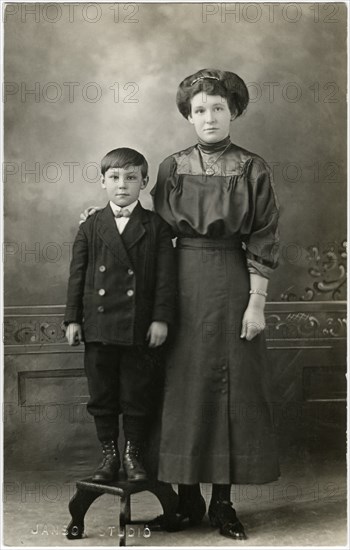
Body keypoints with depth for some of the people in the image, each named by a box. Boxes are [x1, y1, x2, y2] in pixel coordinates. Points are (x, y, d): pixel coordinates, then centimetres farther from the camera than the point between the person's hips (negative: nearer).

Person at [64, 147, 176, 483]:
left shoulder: (156, 227, 2)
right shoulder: (91, 227, 7)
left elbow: (165, 277, -1)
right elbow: (77, 275, 7)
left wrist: (161, 318, -8)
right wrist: (73, 319, 2)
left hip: (140, 329, -2)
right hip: (98, 326, 2)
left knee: (137, 395, 5)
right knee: (101, 395, 9)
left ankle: (132, 455, 21)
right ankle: (108, 455, 22)